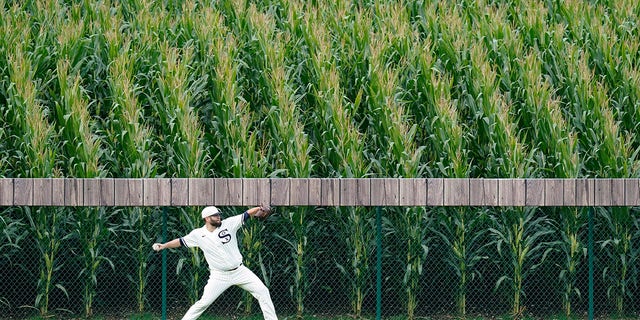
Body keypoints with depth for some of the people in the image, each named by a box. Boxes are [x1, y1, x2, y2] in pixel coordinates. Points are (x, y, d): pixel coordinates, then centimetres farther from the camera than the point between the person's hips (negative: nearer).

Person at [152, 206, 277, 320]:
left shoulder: (228, 224, -6)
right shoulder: (198, 234, -5)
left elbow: (247, 214, -12)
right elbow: (181, 241, 5)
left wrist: (259, 209, -29)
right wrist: (163, 246, -5)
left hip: (239, 271, 2)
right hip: (219, 276, -2)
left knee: (263, 292, -2)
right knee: (204, 302, -7)